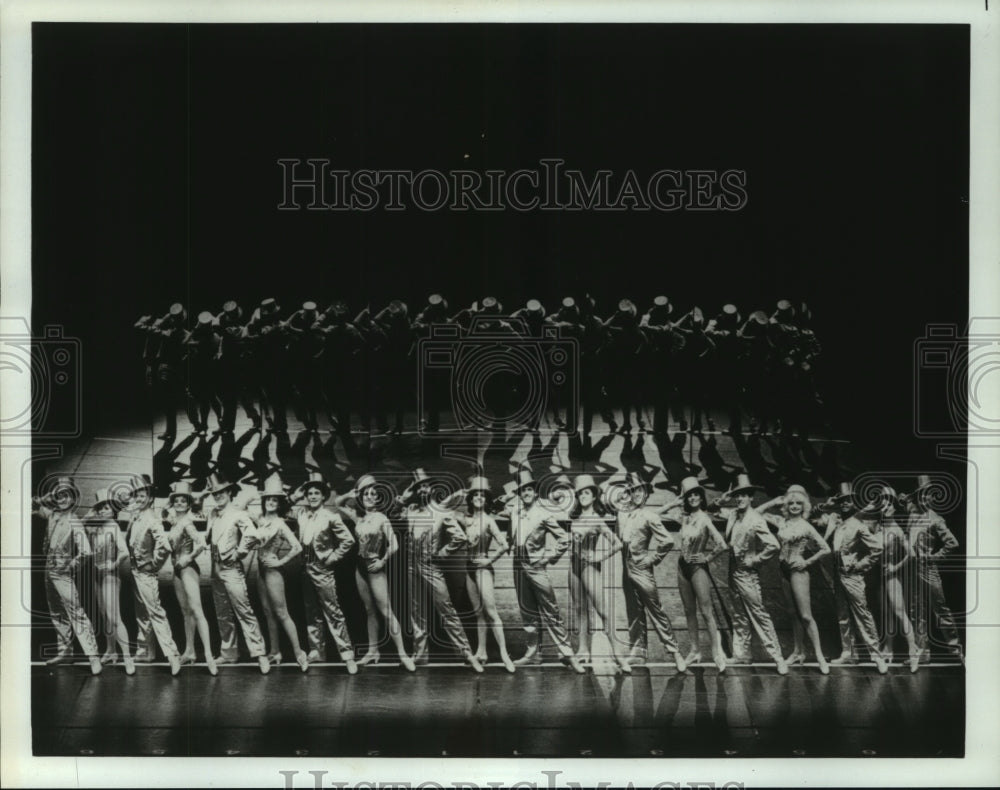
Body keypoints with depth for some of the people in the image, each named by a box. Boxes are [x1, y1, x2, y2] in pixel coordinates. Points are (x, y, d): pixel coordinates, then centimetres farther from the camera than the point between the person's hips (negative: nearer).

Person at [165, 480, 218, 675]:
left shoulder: (187, 523, -14)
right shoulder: (174, 522, 10)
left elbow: (201, 544, -27)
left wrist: (188, 558, -15)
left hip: (188, 569, -9)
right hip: (177, 570, 9)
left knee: (196, 610, -15)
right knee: (186, 611, 14)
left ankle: (208, 655, -21)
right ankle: (190, 651, 23)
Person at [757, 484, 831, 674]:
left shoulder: (805, 527, -9)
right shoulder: (781, 522, 5)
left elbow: (826, 549, -9)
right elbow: (758, 513, 12)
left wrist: (808, 562, -8)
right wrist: (774, 502, 5)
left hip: (798, 571, -6)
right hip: (785, 570, 6)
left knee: (806, 615, -8)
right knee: (794, 613, 12)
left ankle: (819, 655, -5)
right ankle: (799, 651, 18)